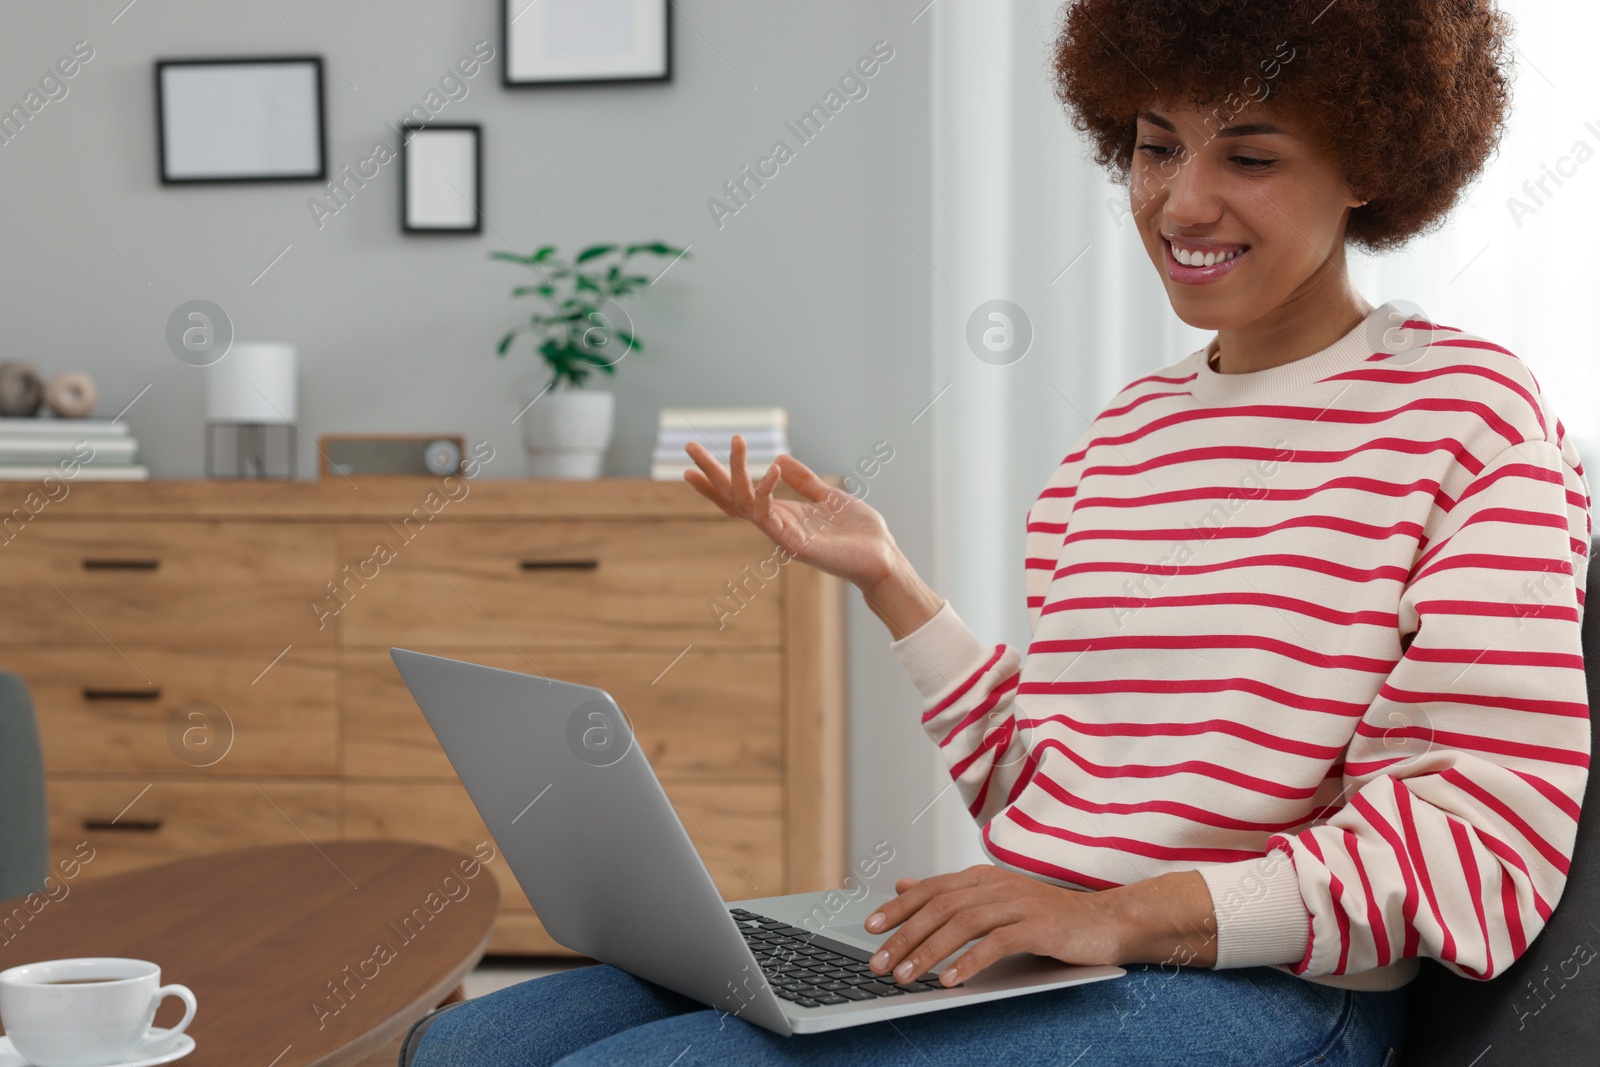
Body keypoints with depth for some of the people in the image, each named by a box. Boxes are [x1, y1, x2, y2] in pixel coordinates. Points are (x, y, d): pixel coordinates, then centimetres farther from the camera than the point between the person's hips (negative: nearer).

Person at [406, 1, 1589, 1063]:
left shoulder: (1469, 415, -3)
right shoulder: (1125, 435, 17)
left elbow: (1493, 828, -12)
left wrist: (1128, 913, -21)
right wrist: (887, 582, 6)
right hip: (1028, 961, 6)